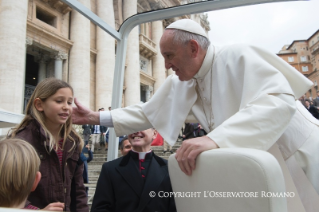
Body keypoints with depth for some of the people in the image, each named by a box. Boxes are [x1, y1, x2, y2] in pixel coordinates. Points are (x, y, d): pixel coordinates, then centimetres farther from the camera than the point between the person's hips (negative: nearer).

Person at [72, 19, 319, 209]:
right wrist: (97, 117, 5)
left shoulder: (236, 57, -20)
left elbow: (279, 101, -34)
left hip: (298, 159, -5)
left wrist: (215, 139, -45)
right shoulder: (180, 84, 1)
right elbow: (147, 113, 9)